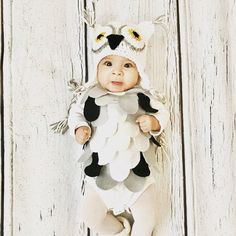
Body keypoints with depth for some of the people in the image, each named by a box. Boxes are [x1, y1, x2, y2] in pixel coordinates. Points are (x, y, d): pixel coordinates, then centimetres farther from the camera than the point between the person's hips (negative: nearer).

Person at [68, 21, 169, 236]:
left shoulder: (142, 97, -6)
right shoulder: (90, 96, -6)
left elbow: (162, 112, 5)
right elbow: (76, 113, 8)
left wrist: (153, 122, -17)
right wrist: (79, 128, -12)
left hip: (137, 172, -1)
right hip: (100, 173, 1)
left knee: (147, 218, 6)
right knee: (91, 217, 8)